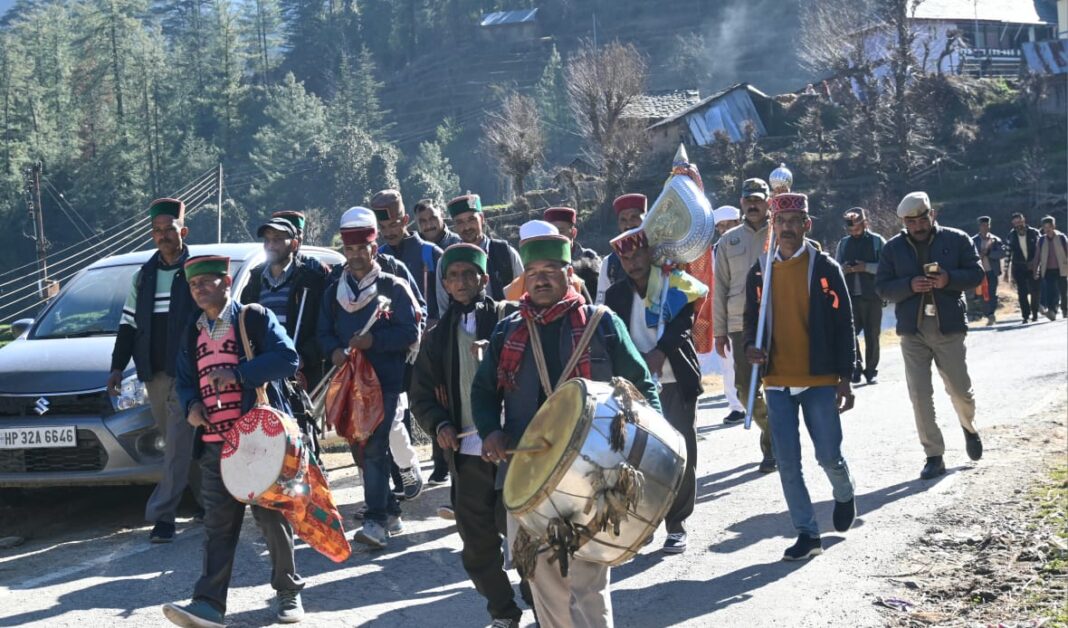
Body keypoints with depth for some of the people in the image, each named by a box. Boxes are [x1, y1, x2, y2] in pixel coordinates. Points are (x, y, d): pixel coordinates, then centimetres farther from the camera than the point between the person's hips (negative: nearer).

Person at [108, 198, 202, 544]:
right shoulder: (144, 276, 13)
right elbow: (128, 324, 16)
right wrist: (118, 367, 10)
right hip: (153, 372, 6)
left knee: (178, 444, -10)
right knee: (181, 444, 11)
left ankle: (162, 514, -11)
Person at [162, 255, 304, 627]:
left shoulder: (255, 318, -3)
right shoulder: (192, 332, 15)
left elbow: (288, 357, -14)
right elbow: (185, 380, 20)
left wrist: (238, 374, -20)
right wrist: (191, 405, -2)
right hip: (214, 443, 5)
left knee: (272, 517, 4)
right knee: (217, 524, 1)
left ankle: (288, 591, 19)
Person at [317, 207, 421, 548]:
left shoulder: (394, 287, -2)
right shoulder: (334, 290, 13)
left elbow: (411, 332, -7)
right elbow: (324, 332, 15)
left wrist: (374, 340, -18)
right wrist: (335, 351, -7)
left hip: (386, 381, -6)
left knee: (375, 448, -15)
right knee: (360, 450, 11)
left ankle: (376, 521, -16)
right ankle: (390, 512, 23)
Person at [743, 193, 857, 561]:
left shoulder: (825, 268, -3)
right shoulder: (760, 272, 6)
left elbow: (844, 324, -2)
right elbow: (752, 319, 16)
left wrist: (844, 378, -6)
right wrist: (750, 346, -7)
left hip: (820, 380, -3)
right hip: (777, 382, 3)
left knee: (829, 456, 0)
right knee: (787, 463, 2)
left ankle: (844, 495, 34)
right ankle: (807, 534, 13)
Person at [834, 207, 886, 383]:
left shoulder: (877, 241, 2)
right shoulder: (843, 243, 13)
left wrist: (866, 267, -18)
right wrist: (842, 269, -5)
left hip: (872, 296, -2)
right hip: (849, 296, 3)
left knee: (872, 335, 4)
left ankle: (871, 370, 15)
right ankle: (857, 367, 3)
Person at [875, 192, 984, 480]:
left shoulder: (956, 240, 1)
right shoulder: (893, 248, 4)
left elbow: (976, 273, 1)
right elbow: (882, 287, 2)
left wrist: (950, 279, -18)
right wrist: (910, 285, -17)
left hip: (949, 328, -1)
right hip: (912, 330, 1)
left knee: (960, 389, 5)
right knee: (920, 395, -1)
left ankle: (969, 427, 39)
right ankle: (934, 456, 8)